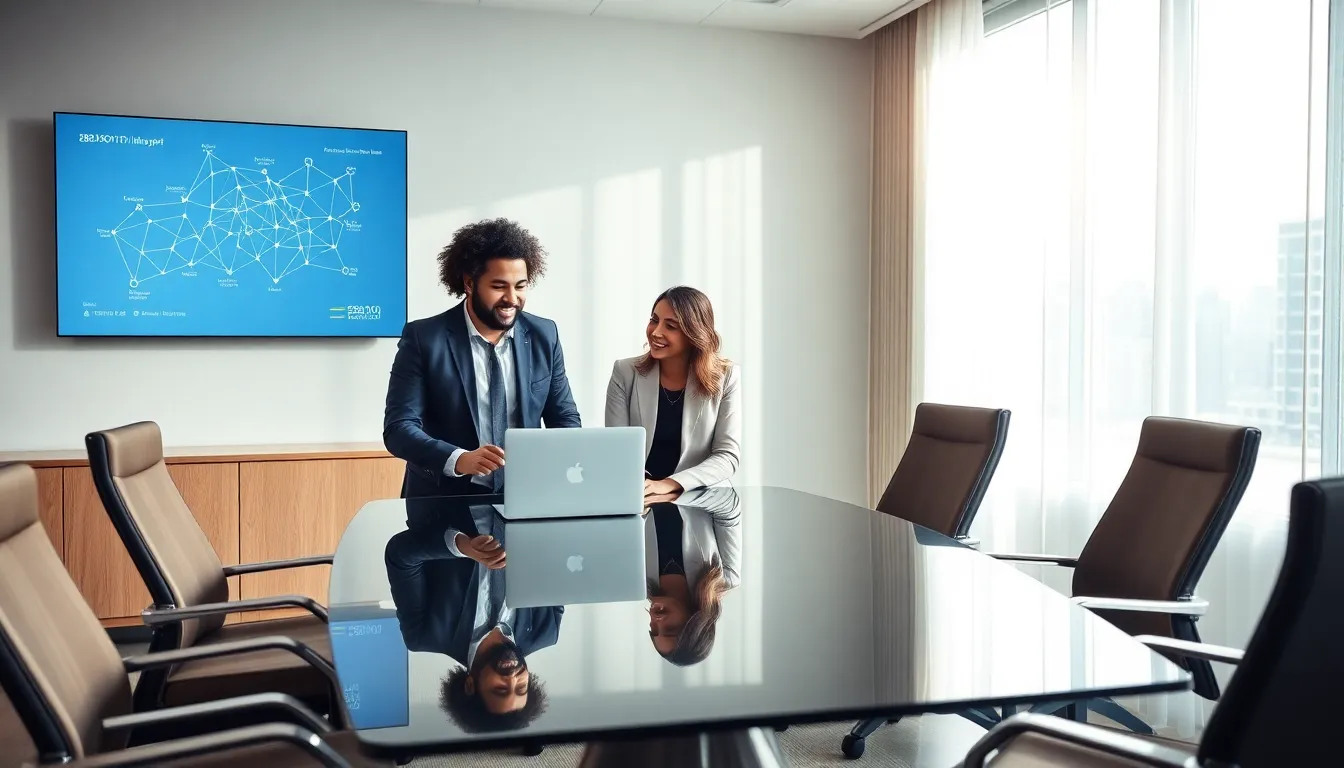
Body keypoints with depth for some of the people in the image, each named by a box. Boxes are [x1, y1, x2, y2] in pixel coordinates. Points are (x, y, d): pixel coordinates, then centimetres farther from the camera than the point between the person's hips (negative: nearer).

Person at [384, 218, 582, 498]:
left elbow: (565, 419, 9)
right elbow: (398, 428, -11)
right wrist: (458, 460, -29)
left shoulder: (544, 336, 3)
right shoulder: (423, 338, -6)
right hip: (444, 500, -2)